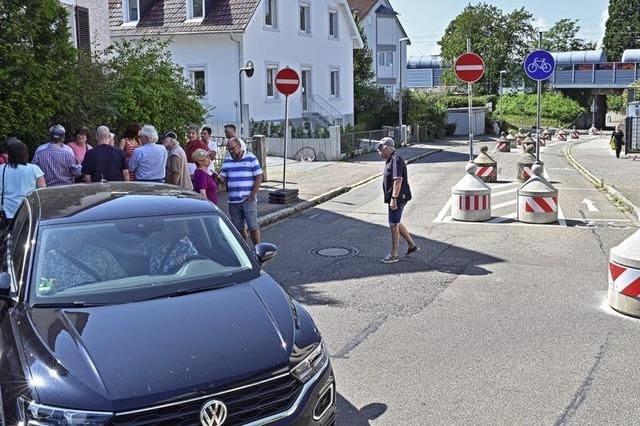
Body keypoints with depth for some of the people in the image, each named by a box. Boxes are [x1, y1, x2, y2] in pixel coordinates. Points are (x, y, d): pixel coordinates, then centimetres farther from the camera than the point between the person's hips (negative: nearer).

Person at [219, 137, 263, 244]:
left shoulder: (251, 158, -1)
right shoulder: (226, 161, 12)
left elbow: (259, 176, -3)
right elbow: (223, 177, 12)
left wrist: (252, 195, -10)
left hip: (248, 200, -4)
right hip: (233, 201, 4)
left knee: (253, 227, -4)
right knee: (238, 228, 9)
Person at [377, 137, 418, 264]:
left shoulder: (396, 160, -18)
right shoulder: (390, 160, 15)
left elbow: (398, 180, -26)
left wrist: (394, 198, -28)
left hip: (397, 198, -11)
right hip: (394, 198, 11)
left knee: (394, 225, -4)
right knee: (396, 224, 18)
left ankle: (394, 255, 4)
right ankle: (412, 245, 29)